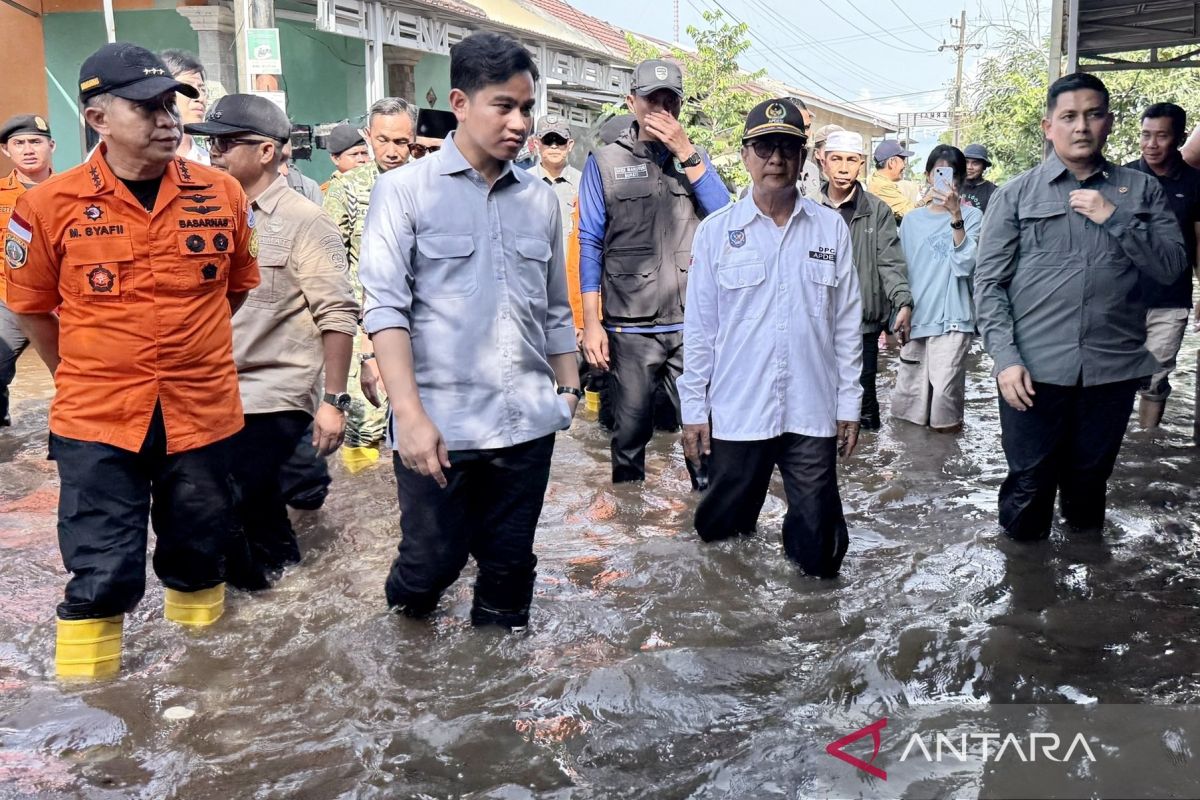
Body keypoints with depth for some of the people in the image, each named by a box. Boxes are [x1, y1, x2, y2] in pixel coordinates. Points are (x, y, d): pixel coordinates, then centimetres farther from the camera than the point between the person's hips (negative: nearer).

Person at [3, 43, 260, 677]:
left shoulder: (222, 194, -2)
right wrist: (83, 382, 12)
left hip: (203, 414, 2)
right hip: (96, 421, -2)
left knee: (198, 559, 17)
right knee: (101, 577, 2)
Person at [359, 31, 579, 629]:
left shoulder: (541, 199, 10)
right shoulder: (405, 189, -3)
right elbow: (386, 307, -10)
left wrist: (570, 390, 13)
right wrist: (410, 415, -18)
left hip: (527, 423, 4)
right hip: (440, 424, -3)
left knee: (509, 565, 12)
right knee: (432, 561, 6)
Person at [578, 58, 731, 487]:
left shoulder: (694, 157, 13)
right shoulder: (605, 161, 5)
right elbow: (590, 244, 1)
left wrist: (685, 152, -8)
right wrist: (591, 323, -6)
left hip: (692, 324, 2)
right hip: (629, 329, -1)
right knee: (630, 434, 7)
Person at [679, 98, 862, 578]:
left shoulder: (831, 229, 4)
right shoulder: (716, 231, 1)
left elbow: (847, 323, 7)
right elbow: (698, 326, 3)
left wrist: (849, 403, 5)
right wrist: (694, 408, 1)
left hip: (813, 414, 1)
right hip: (735, 414, -1)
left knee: (819, 556, 6)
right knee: (721, 532, 12)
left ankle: (797, 539, 35)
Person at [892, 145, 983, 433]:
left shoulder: (971, 216, 2)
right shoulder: (912, 219, 12)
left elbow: (965, 264, -13)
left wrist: (955, 214, -20)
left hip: (951, 320, -4)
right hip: (915, 319, 4)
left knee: (944, 392, -16)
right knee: (907, 397, 7)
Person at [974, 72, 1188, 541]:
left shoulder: (1141, 190, 9)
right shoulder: (1015, 195, 3)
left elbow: (1171, 267, 2)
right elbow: (988, 283, -1)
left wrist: (1114, 218, -10)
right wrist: (1005, 358, -11)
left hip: (1113, 367, 2)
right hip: (1034, 370, -2)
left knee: (1090, 482, 15)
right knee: (1028, 485, 4)